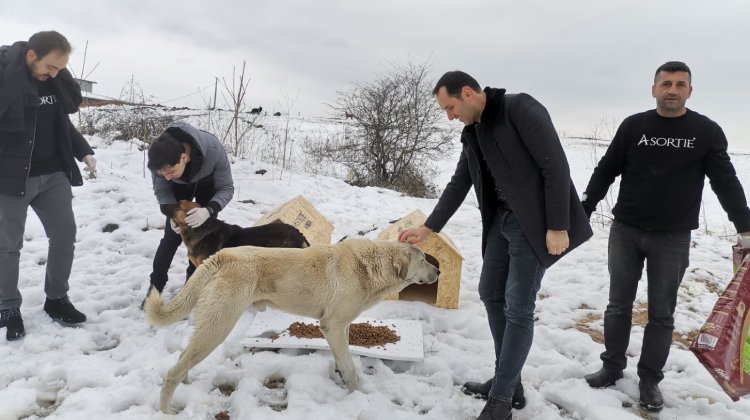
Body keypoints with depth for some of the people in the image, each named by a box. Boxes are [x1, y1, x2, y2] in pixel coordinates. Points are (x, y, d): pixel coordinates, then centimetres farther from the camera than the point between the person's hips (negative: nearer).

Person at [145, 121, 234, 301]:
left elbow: (226, 188, -29)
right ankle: (155, 286, 13)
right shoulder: (159, 158, -36)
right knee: (172, 235, -3)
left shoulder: (214, 150, -44)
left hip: (208, 184, -1)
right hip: (180, 186, 1)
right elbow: (161, 190, -16)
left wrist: (208, 211, -47)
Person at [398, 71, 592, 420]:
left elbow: (556, 166, -18)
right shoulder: (472, 133, 11)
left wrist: (558, 227, -20)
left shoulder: (520, 109, -14)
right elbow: (458, 186, 16)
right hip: (501, 220, 9)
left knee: (518, 306, -6)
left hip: (534, 223, -9)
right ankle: (508, 381, 25)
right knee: (490, 294, 11)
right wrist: (428, 228, 13)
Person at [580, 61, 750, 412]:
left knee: (662, 314, 7)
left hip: (673, 239, -1)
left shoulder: (707, 131, -1)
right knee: (618, 306, 10)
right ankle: (612, 367, 25)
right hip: (625, 231, 1)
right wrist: (583, 212, -2)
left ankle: (650, 380, 20)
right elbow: (606, 171, 4)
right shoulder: (633, 126, 1)